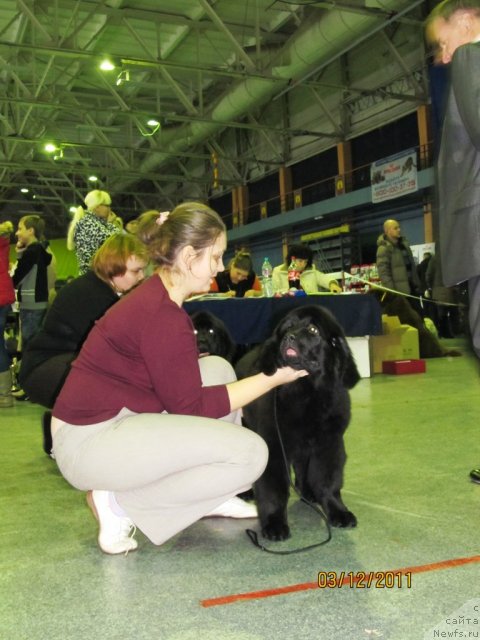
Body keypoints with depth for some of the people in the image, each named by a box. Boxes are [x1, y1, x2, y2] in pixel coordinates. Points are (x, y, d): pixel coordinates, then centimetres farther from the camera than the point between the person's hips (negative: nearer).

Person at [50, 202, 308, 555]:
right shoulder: (161, 314, -22)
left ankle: (212, 496, 14)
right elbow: (191, 406, -15)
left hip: (117, 418, 10)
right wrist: (273, 378, -11)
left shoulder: (159, 296, 7)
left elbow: (184, 382, 14)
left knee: (219, 368, 10)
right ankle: (122, 504, -5)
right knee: (250, 453, -14)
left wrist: (265, 372, 12)